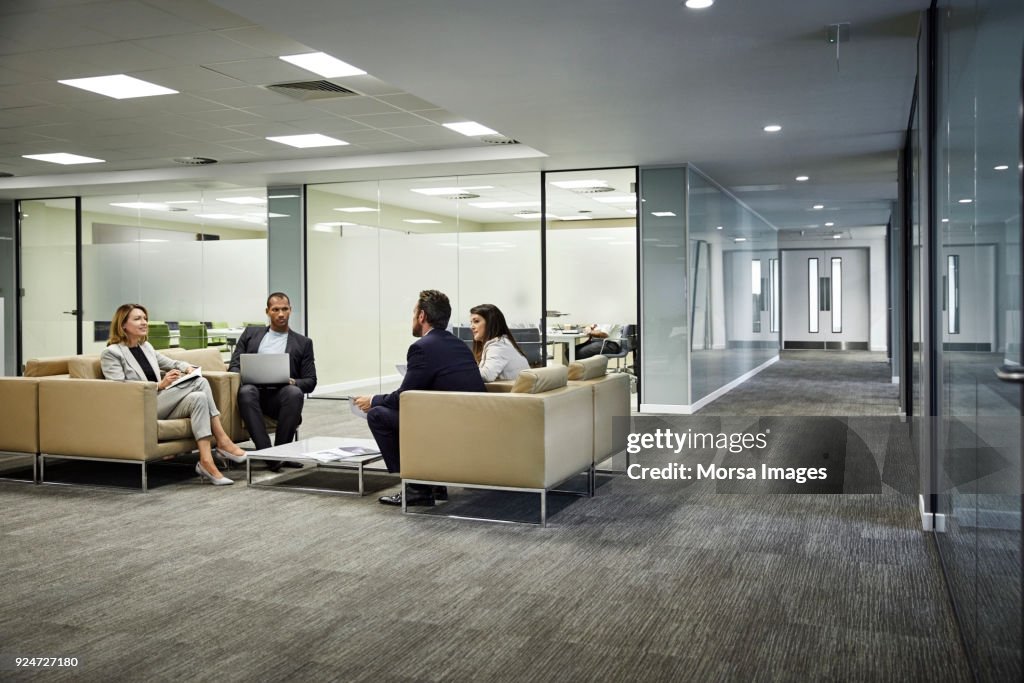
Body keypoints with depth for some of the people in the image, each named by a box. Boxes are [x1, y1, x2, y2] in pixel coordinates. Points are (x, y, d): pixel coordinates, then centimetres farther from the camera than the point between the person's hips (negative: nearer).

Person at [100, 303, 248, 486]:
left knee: (197, 397, -26)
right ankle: (222, 441, -24)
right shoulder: (111, 353, -2)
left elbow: (171, 363, 29)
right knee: (199, 382, -23)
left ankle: (206, 461, -31)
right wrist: (160, 385, -21)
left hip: (160, 406, 7)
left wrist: (187, 367, 4)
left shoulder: (146, 346, 20)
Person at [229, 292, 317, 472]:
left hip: (282, 394, 0)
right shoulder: (250, 334, 20)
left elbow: (310, 382, 10)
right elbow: (234, 366, 14)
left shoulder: (303, 343, 15)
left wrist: (292, 381, -13)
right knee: (246, 391, -36)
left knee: (295, 392, -36)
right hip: (255, 391, 1)